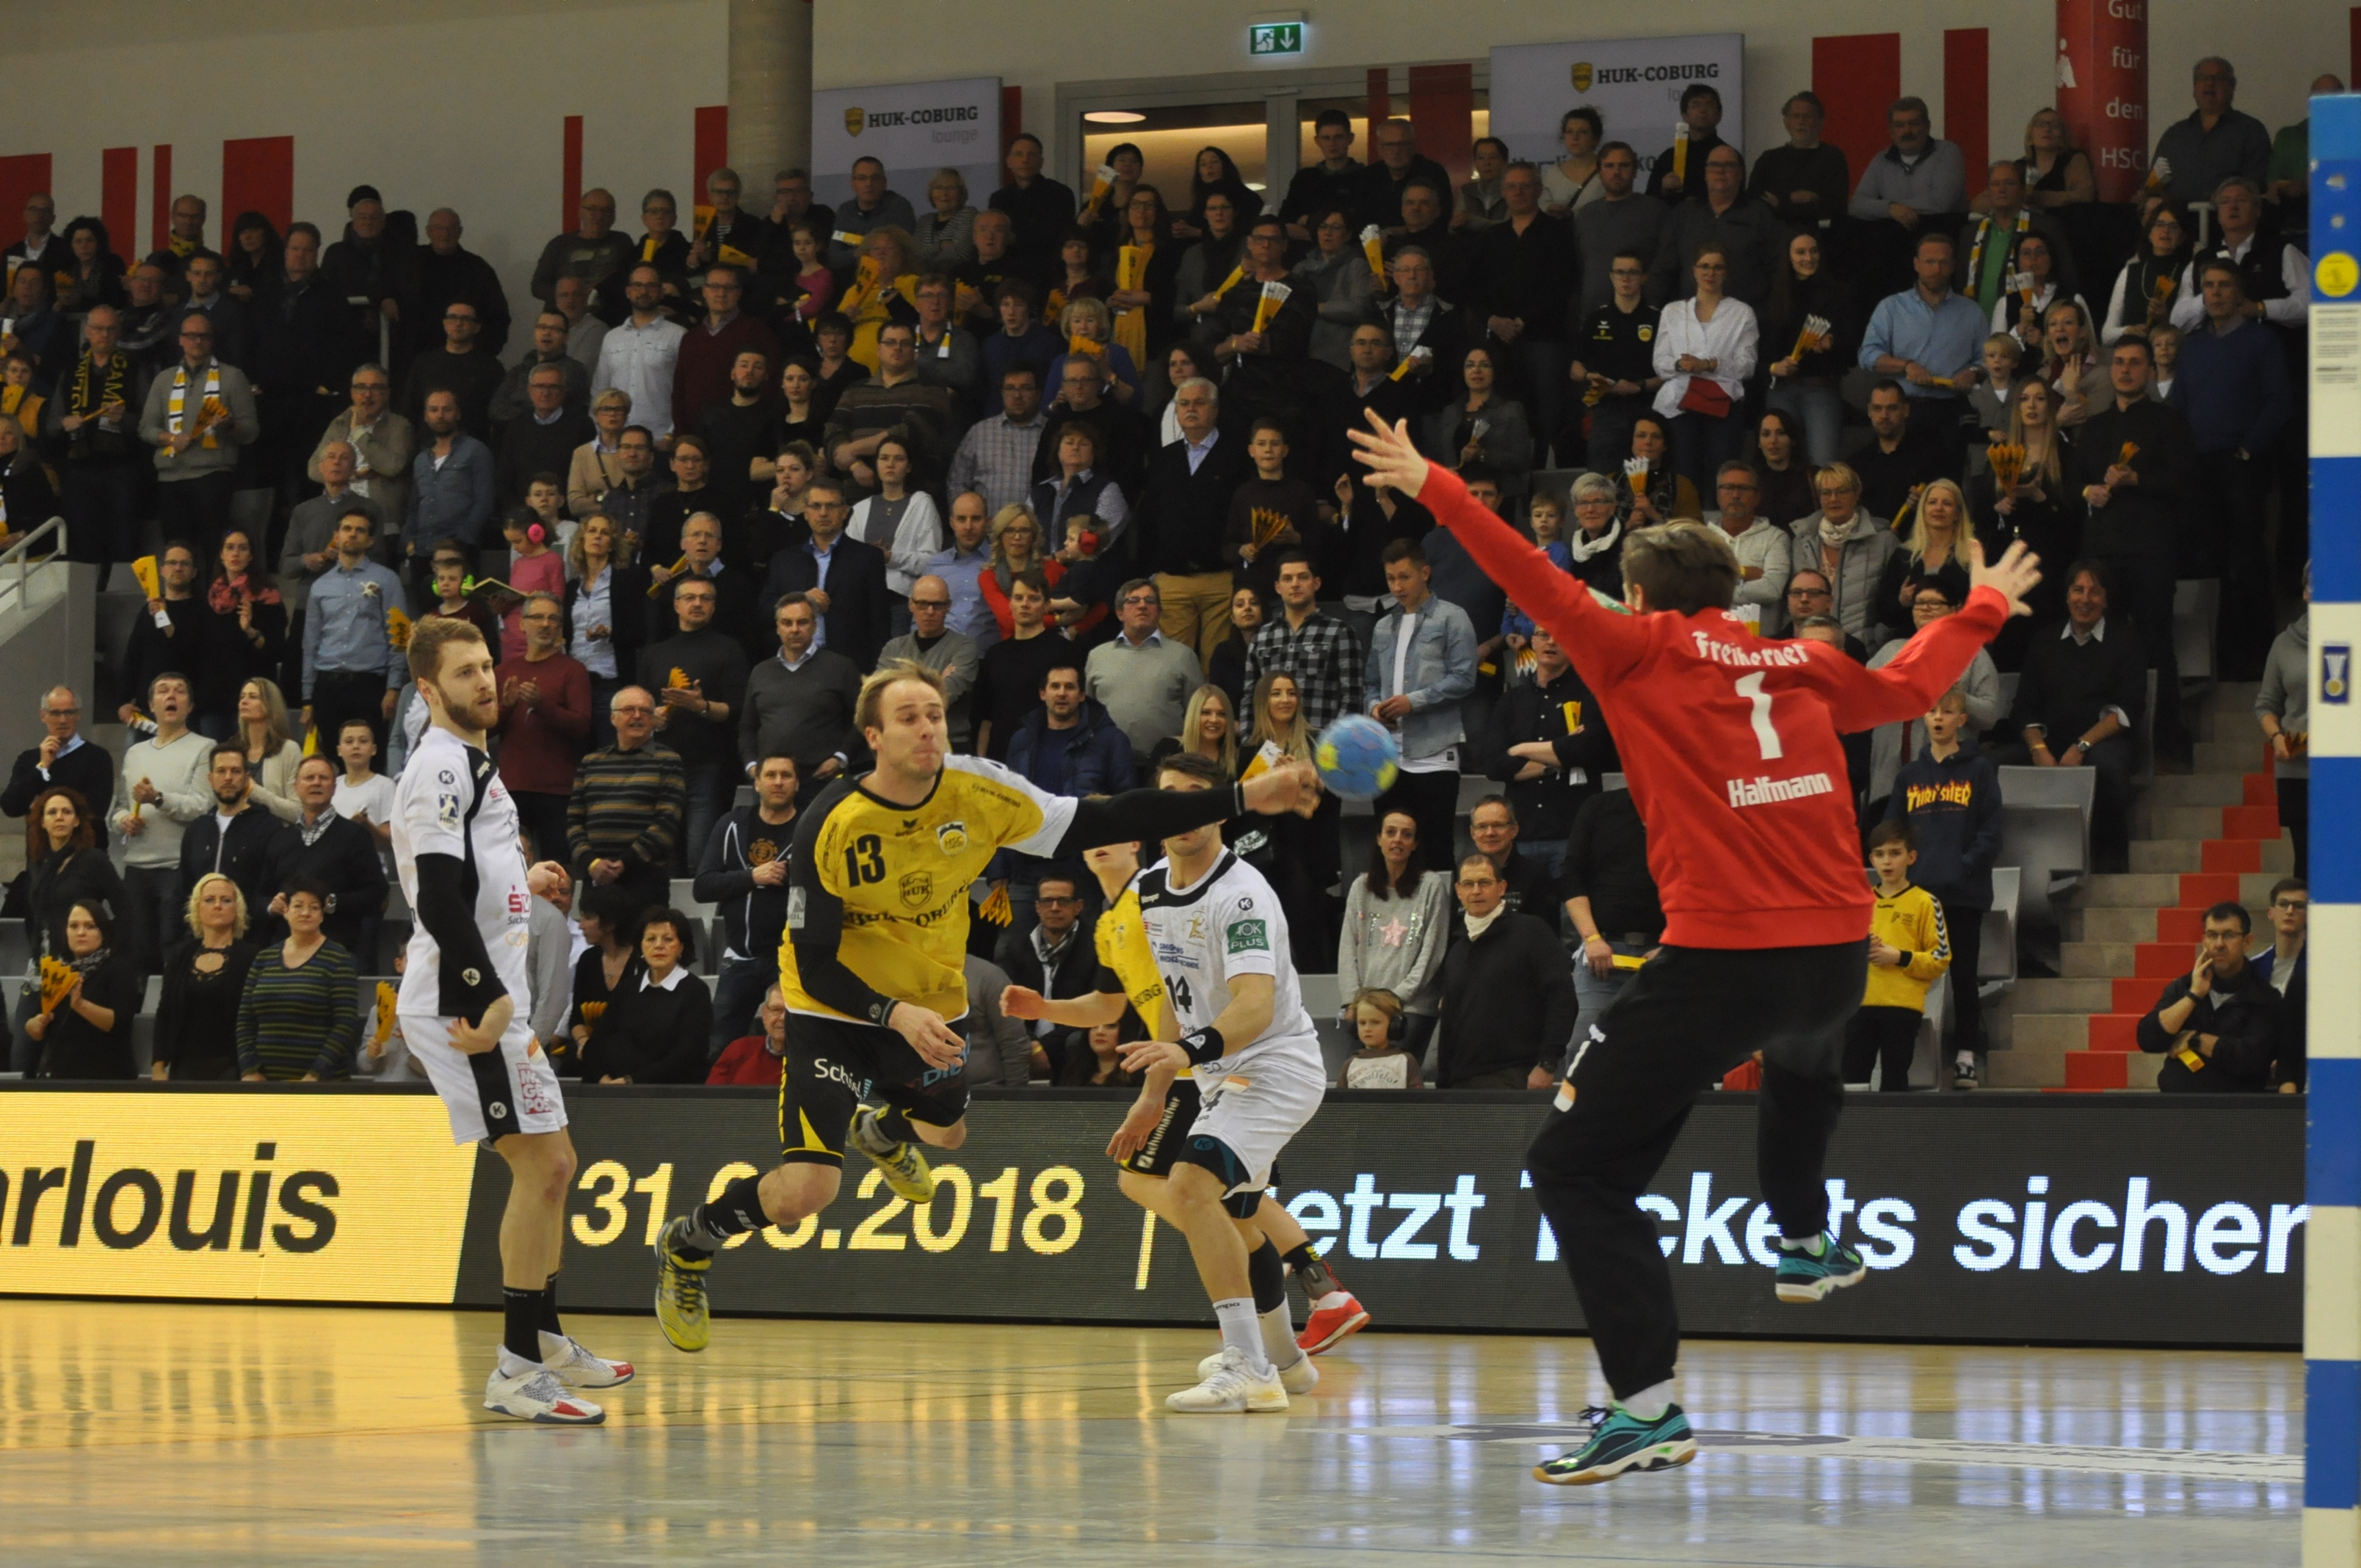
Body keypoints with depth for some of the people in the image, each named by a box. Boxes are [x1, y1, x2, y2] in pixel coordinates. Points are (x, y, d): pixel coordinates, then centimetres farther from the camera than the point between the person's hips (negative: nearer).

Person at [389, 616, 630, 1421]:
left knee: (551, 1166, 16)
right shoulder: (440, 767, -13)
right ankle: (517, 1370, -11)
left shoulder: (469, 763, 20)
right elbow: (439, 901, -23)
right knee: (541, 1165, -12)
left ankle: (544, 1340, 26)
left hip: (485, 998, 11)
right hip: (465, 1001, -11)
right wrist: (490, 1000, -26)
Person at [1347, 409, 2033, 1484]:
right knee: (1802, 1064, 44)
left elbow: (1546, 590, -8)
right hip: (1835, 953, 6)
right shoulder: (1803, 666, 14)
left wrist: (1437, 491, -3)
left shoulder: (1648, 652, 1)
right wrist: (1983, 609, 48)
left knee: (1574, 1163, -4)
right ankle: (1805, 1242, 60)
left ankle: (1648, 1406, -17)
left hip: (1720, 963, -6)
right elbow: (1910, 687, 31)